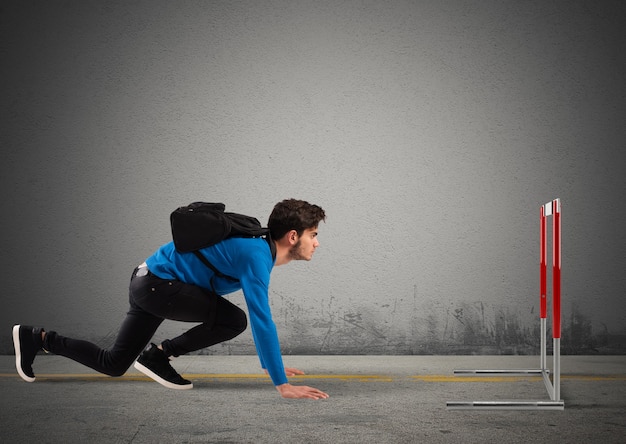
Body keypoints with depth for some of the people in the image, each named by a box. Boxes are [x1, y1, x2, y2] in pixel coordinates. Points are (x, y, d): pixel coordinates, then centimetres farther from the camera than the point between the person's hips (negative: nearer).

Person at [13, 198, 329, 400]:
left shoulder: (258, 251, 8)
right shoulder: (256, 255, -22)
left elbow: (260, 315, 20)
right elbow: (261, 318, -29)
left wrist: (270, 363, 22)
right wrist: (282, 383, -28)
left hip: (148, 284, 9)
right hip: (157, 283, -9)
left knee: (112, 365, 15)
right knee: (234, 320, -18)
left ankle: (37, 338, 22)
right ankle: (157, 355, -4)